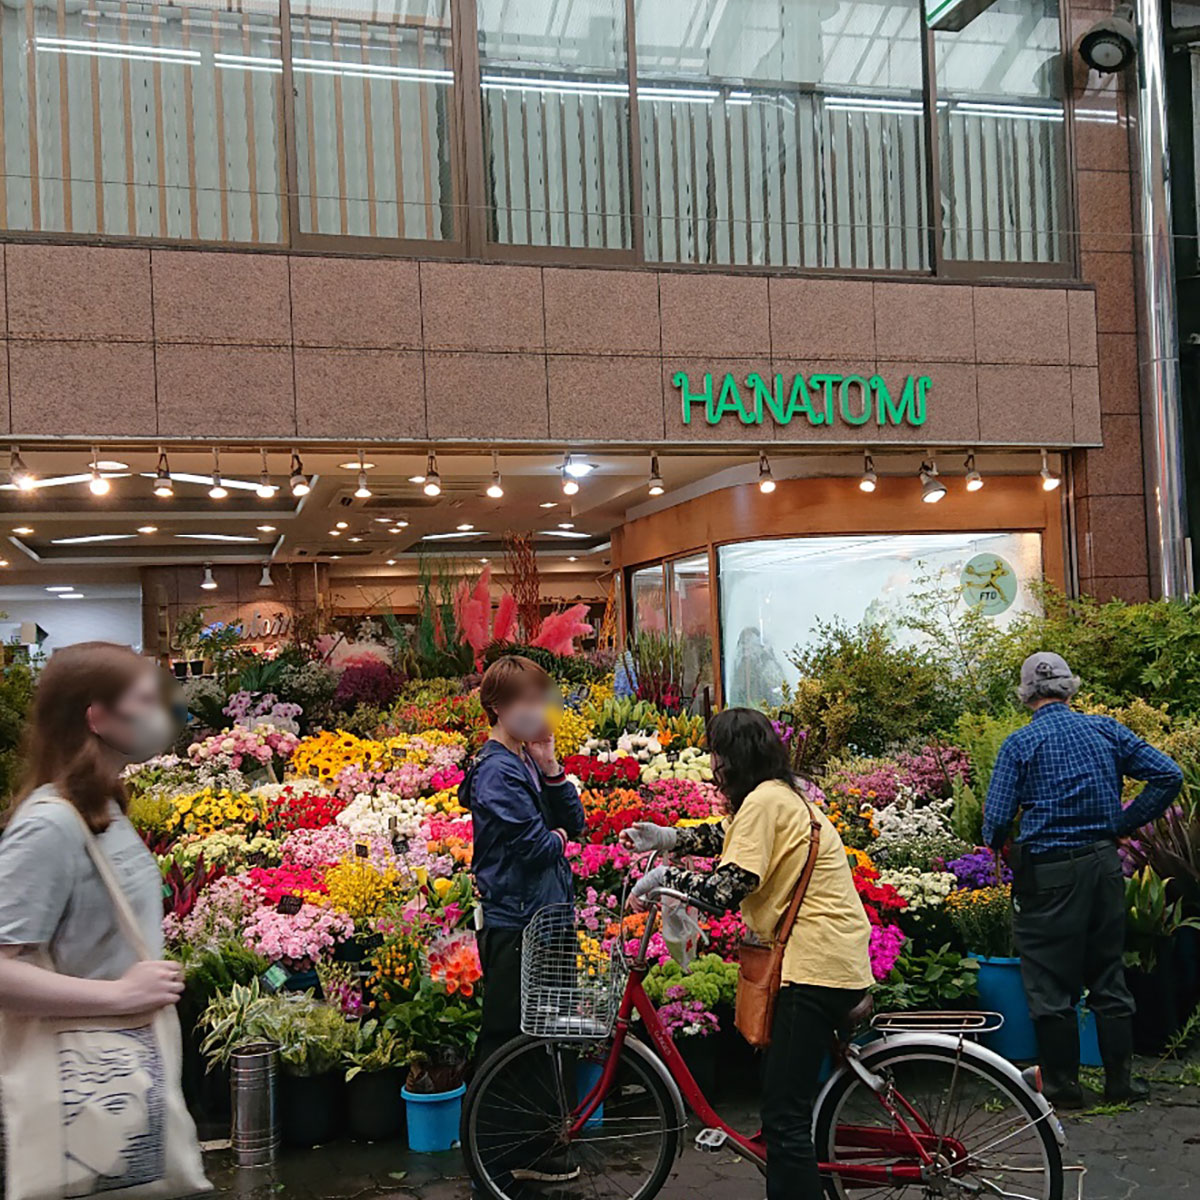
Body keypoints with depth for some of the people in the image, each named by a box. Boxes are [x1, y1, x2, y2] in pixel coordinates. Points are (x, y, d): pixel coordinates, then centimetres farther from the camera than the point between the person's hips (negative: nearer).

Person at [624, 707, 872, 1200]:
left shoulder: (763, 800, -14)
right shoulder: (782, 794, 17)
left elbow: (727, 889, -20)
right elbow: (724, 837, 32)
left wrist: (664, 877, -7)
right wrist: (665, 838, 23)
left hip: (817, 963, -11)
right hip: (835, 957, 11)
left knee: (785, 1114, -9)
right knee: (787, 1098, 19)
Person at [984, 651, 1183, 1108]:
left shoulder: (1020, 744, -8)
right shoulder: (1106, 730, 3)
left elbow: (996, 820, -11)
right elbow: (1168, 775, -1)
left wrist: (999, 846, 11)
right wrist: (1125, 824, 7)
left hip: (1047, 874, -4)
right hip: (1105, 864, 5)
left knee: (1050, 985, 6)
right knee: (1108, 976, 15)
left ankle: (1062, 1085, 14)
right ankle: (1120, 1080, 21)